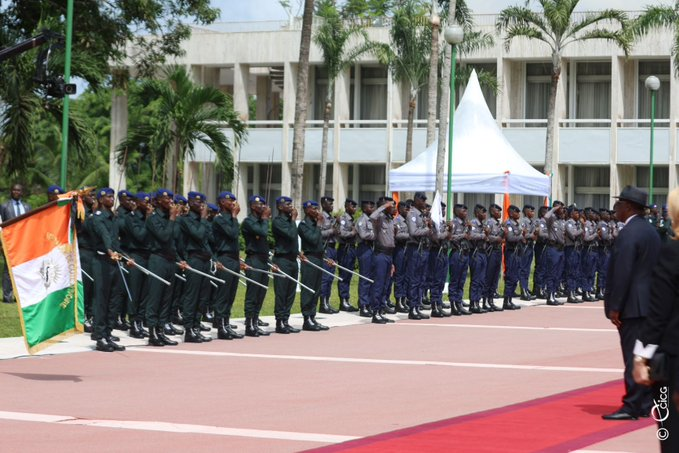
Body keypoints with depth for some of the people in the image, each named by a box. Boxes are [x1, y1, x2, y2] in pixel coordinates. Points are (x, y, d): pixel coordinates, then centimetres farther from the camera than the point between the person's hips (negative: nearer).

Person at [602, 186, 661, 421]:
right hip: (649, 303, 10)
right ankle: (645, 404, 17)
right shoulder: (651, 231, 14)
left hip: (633, 305, -10)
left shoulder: (628, 233, -16)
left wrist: (615, 307, -17)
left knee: (633, 356, -7)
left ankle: (632, 407, -6)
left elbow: (622, 273, -20)